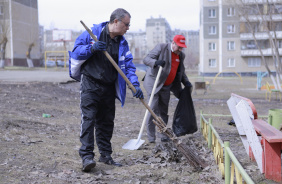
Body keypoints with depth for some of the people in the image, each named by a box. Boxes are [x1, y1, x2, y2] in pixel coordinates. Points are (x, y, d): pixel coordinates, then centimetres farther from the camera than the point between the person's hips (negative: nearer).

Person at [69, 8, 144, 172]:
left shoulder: (122, 43, 8)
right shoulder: (93, 32, -4)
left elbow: (128, 65, 4)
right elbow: (76, 51, -4)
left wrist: (135, 85, -11)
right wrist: (91, 48, -23)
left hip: (109, 87, 5)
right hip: (90, 84, -5)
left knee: (107, 121, 10)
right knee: (89, 118, -13)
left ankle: (105, 154, 21)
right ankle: (87, 155, -14)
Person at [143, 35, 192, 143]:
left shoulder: (181, 55, 9)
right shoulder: (161, 48, -10)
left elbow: (181, 71, 22)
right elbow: (146, 59, -16)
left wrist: (186, 82, 5)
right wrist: (156, 62, -36)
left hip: (166, 87, 6)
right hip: (154, 84, -6)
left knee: (164, 112, 11)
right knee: (153, 110, -10)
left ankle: (163, 135, 20)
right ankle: (151, 137, -3)